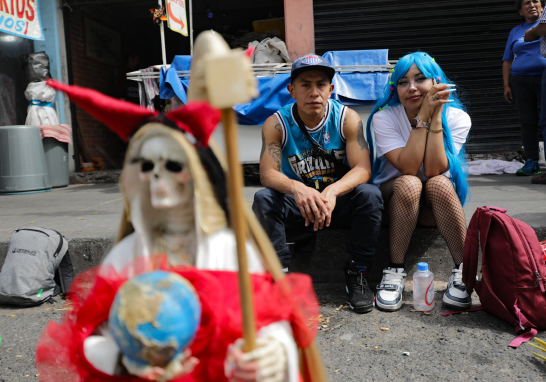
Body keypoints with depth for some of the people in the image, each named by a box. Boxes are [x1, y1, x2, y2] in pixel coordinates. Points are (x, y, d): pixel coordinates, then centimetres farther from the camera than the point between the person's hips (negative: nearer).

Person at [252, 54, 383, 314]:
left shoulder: (347, 118, -9)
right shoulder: (277, 124, -10)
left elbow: (362, 169, -18)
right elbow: (267, 173, -20)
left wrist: (332, 191, -40)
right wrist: (297, 189, -43)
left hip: (340, 204, 1)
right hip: (297, 205, 0)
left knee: (370, 194, -28)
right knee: (263, 199, -27)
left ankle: (357, 273, -11)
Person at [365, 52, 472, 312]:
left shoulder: (457, 118, -10)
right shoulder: (383, 118, -14)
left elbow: (434, 170, -23)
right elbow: (408, 168, -26)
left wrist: (436, 118, -25)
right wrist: (423, 117, -27)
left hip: (437, 204, 1)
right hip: (393, 200, -1)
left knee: (438, 184, -32)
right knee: (409, 184, -33)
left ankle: (463, 271, -22)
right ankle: (395, 271, -24)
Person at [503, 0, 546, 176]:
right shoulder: (515, 32, 18)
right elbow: (507, 60, 15)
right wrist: (506, 85, 6)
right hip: (520, 81, 2)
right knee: (527, 122, 0)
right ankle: (531, 162, 3)